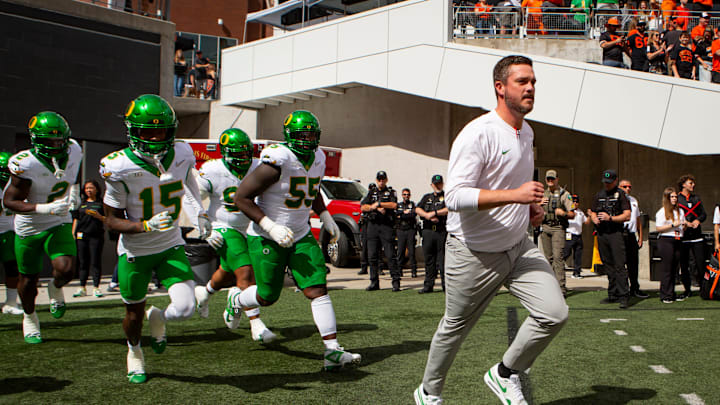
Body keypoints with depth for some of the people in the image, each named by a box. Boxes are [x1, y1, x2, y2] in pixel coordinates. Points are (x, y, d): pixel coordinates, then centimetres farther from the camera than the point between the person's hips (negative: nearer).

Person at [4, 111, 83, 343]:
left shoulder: (73, 152, -10)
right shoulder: (25, 164, -26)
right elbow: (9, 202, -23)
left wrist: (74, 192, -4)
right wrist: (45, 208, -35)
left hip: (59, 224, 2)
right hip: (29, 228, -2)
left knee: (65, 270, -19)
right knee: (29, 278, 12)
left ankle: (55, 289, 19)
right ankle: (29, 318, 41)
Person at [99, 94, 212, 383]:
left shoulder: (182, 156, -11)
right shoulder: (120, 168, -22)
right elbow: (112, 220, -15)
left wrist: (200, 214, 17)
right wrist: (147, 226, -32)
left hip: (171, 246, 2)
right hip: (135, 251, -2)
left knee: (184, 308, -15)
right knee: (134, 313, 15)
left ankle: (158, 317, 24)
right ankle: (134, 350, 50)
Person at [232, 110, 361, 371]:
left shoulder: (317, 159, 2)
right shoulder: (277, 161, -22)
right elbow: (241, 197, -20)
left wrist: (326, 218, 12)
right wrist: (270, 227, -24)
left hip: (301, 236, 6)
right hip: (266, 239, -6)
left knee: (318, 290, -7)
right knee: (268, 296, 8)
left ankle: (332, 351, -7)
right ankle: (236, 301, 42)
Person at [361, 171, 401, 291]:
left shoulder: (391, 192, 8)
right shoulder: (371, 193, 19)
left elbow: (394, 205, -11)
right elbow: (363, 207, 7)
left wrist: (378, 203, -9)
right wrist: (376, 208, -7)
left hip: (386, 226, -4)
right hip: (372, 225, 4)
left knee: (390, 255, -8)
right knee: (372, 255, 4)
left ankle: (396, 282, -6)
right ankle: (374, 282, 10)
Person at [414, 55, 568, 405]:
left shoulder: (526, 132, 9)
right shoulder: (477, 134, -19)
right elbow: (455, 198, -27)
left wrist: (530, 206, 8)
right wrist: (515, 195, -32)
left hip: (519, 246, 7)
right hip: (473, 254, -7)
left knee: (554, 313, -9)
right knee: (454, 329, 9)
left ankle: (505, 374, 15)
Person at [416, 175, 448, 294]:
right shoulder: (427, 197, 20)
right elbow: (417, 209, 8)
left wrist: (434, 213, -10)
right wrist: (428, 216, -9)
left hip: (442, 231, -4)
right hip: (428, 231, 4)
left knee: (442, 258, -6)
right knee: (428, 258, 5)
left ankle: (445, 284, -1)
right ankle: (428, 285, 10)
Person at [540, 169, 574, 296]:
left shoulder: (564, 194, 2)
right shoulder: (543, 194, 16)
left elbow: (572, 214, 1)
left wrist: (563, 213, -20)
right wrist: (539, 205, -2)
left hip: (558, 228, -5)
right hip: (545, 228, 5)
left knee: (557, 256, -16)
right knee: (548, 257, 7)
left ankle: (561, 287, -19)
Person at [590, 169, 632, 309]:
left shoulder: (621, 194, -1)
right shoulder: (599, 195, 17)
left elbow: (627, 215, -7)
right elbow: (593, 212, 24)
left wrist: (610, 218, -17)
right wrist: (594, 218, 1)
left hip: (615, 233, -6)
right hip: (601, 234, 6)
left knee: (619, 265, -12)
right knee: (608, 266, 10)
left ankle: (624, 296, -13)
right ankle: (613, 294, 18)